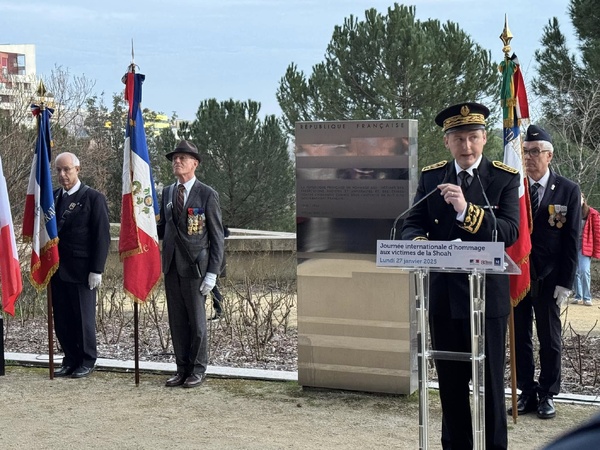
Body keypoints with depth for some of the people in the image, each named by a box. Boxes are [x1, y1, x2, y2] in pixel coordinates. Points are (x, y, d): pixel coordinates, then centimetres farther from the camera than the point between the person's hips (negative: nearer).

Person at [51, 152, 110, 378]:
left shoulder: (94, 198, -6)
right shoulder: (53, 197, 11)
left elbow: (102, 236, -8)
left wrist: (96, 270, -13)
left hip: (81, 270, -5)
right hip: (57, 269, 5)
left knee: (84, 317, 3)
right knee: (61, 318, 8)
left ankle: (87, 360, 17)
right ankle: (70, 359, 19)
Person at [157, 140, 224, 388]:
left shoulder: (207, 195, -4)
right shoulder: (167, 193, 12)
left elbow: (217, 237, -5)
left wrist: (212, 273, -12)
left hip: (195, 267, -5)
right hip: (172, 266, 5)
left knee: (196, 321, 2)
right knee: (177, 321, 10)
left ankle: (198, 370, 15)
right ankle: (182, 369, 20)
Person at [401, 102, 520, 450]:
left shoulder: (505, 178, -4)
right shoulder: (431, 176, 6)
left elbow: (509, 231, -15)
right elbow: (412, 225, 2)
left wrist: (466, 211, -30)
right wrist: (420, 244, -22)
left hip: (488, 294, -3)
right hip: (443, 293, 3)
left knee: (490, 380, 4)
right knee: (451, 381, 13)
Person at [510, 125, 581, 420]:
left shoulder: (568, 191, -2)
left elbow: (572, 240, -2)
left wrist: (565, 283, -6)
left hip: (548, 278, -1)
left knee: (549, 339, 8)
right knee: (520, 337, 8)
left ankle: (547, 395, 20)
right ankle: (527, 393, 19)